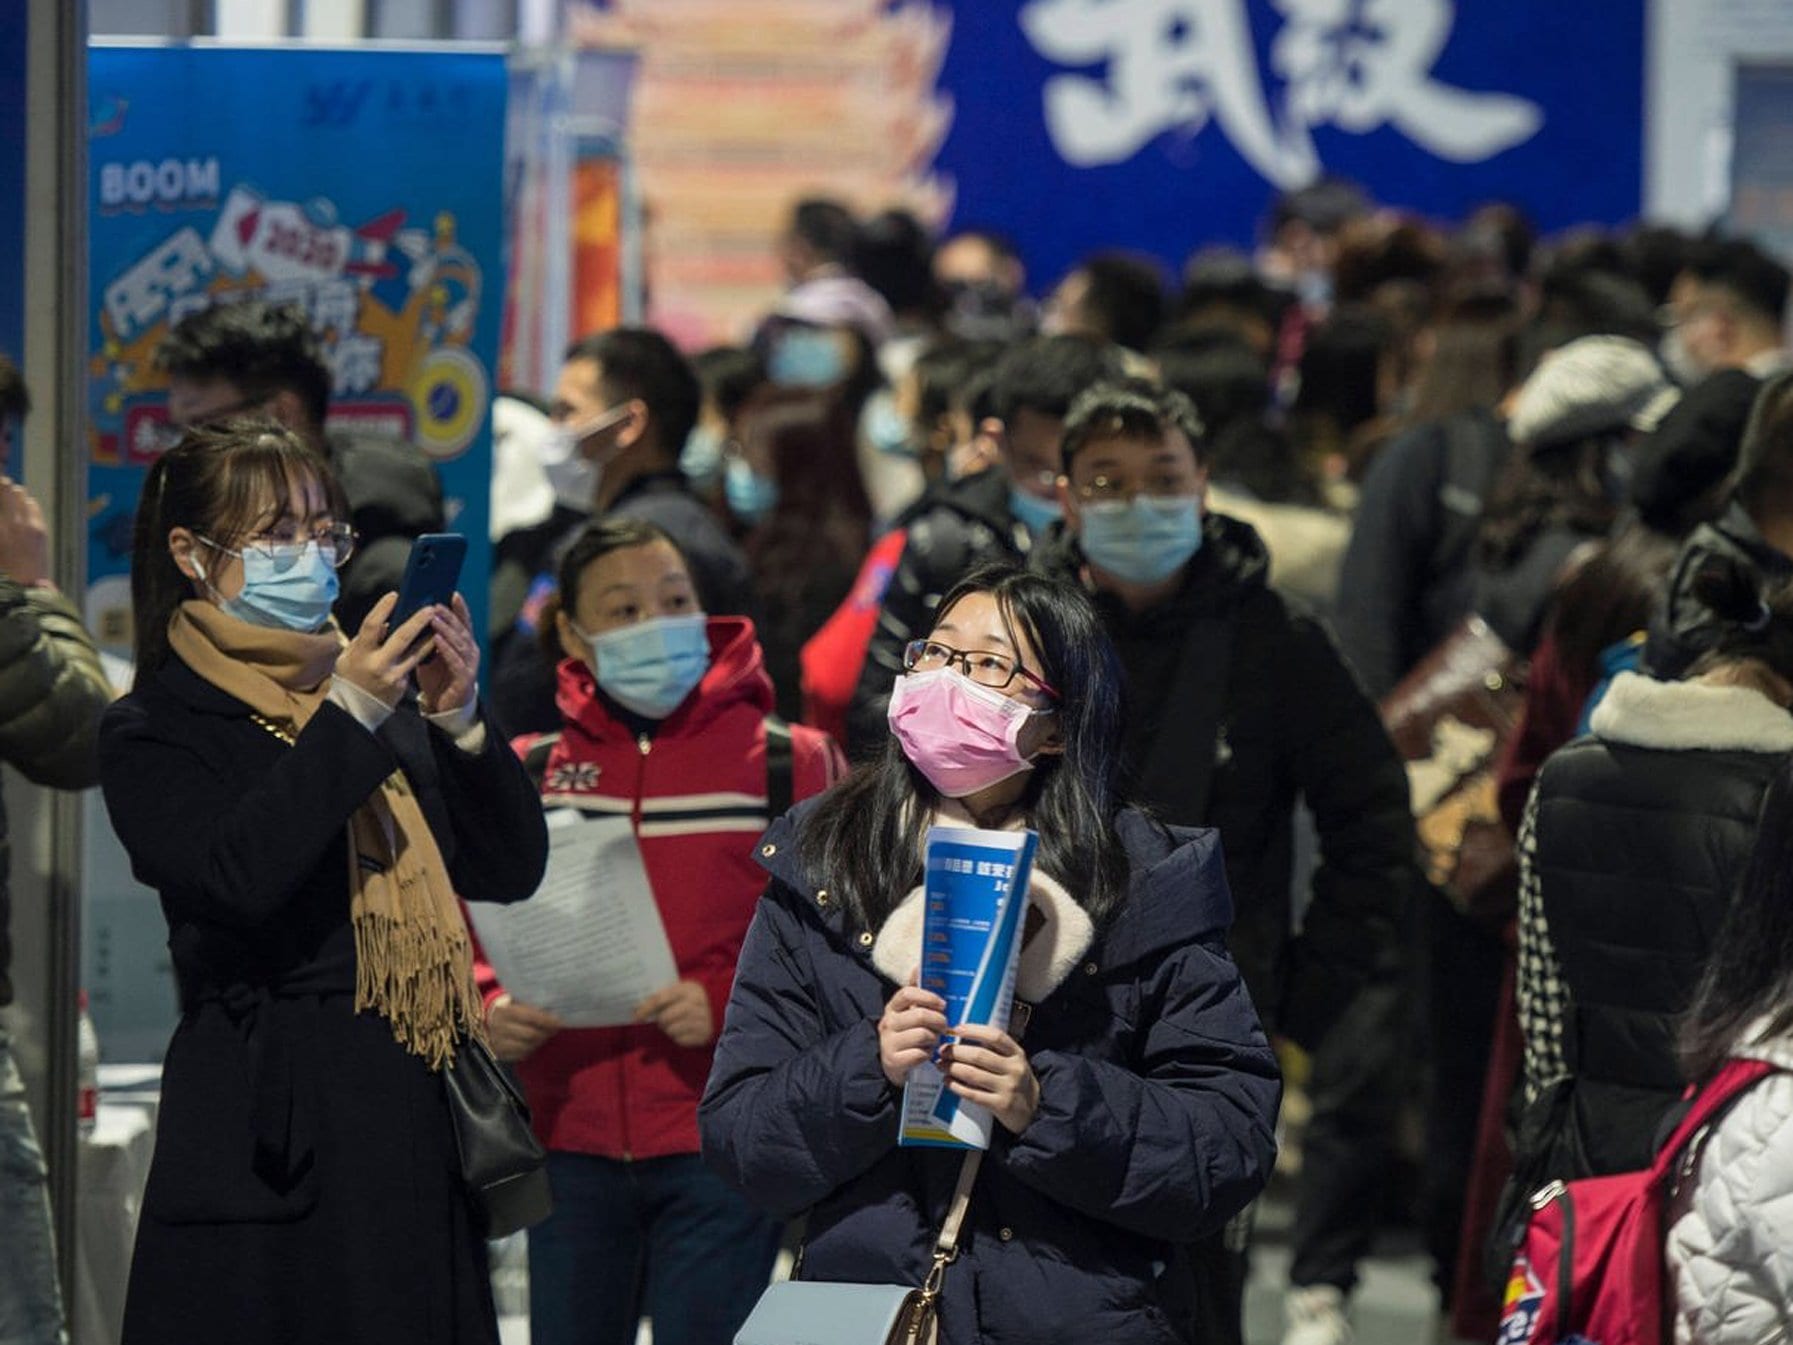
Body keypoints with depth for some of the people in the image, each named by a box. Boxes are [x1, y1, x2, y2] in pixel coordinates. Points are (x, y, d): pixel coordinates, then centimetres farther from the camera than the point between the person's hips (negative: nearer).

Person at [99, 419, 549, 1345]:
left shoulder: (386, 698, 14)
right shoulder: (154, 732, 0)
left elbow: (511, 871, 9)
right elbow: (236, 880, -18)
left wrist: (459, 721, -6)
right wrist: (349, 719, -20)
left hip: (418, 1124, 5)